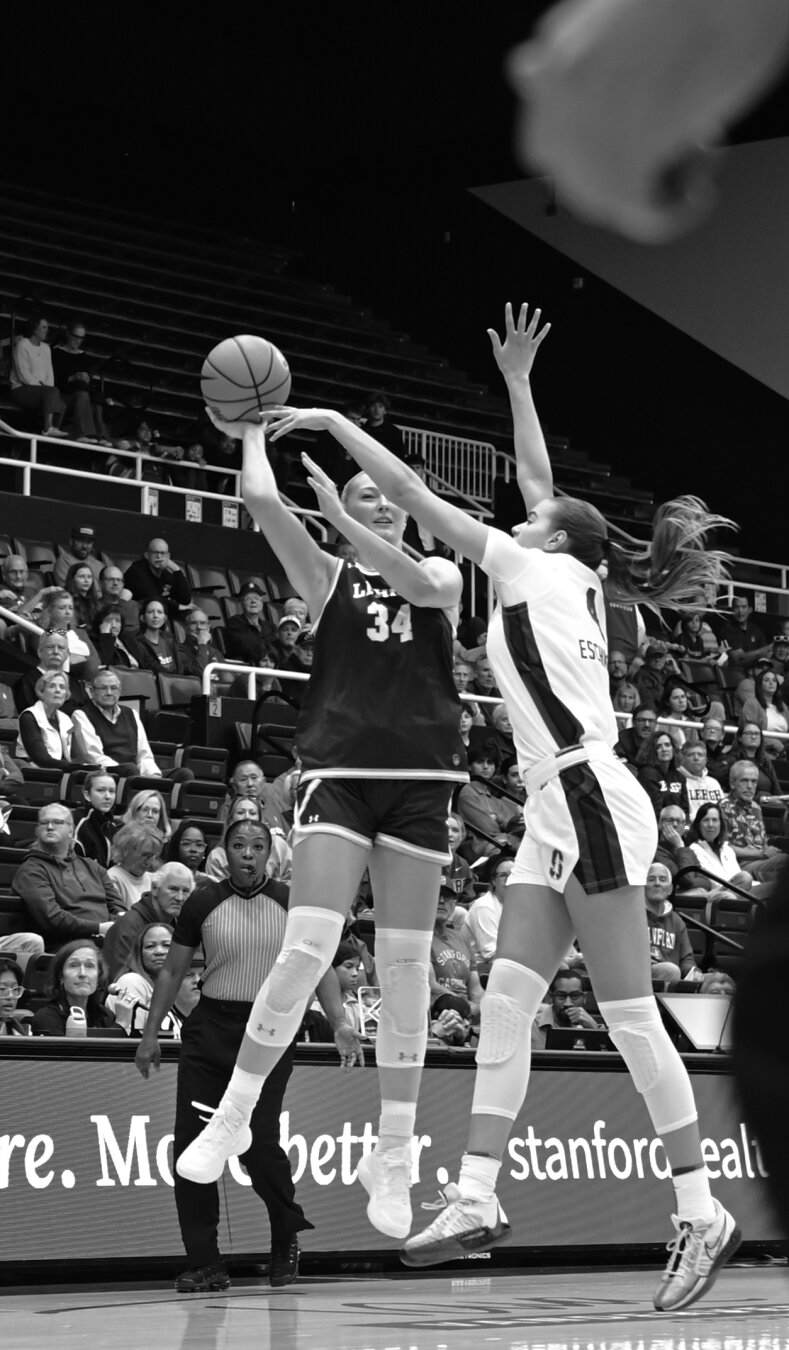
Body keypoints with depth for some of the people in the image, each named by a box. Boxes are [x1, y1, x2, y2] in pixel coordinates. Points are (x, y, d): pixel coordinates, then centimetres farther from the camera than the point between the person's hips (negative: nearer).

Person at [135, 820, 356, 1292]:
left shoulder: (292, 903, 1)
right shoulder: (203, 903, 4)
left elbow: (321, 967, 4)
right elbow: (173, 971, 12)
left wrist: (339, 1022, -9)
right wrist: (151, 1034, 9)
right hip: (210, 1027, 2)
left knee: (258, 1140, -13)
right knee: (191, 1142, -5)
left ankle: (288, 1232, 16)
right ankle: (204, 1264, 5)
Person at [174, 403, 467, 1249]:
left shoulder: (440, 573, 13)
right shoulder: (327, 577, 10)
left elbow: (420, 584, -13)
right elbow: (260, 500, -3)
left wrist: (338, 514, -15)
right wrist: (253, 433, 11)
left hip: (420, 782, 1)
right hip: (338, 775, -1)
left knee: (405, 968, 2)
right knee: (309, 947, -16)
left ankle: (393, 1155, 11)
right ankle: (232, 1117, 0)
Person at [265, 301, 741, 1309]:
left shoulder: (539, 571, 0)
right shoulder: (575, 580, 18)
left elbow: (410, 494, 1)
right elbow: (540, 483, 34)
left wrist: (330, 421, 9)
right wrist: (515, 383, 36)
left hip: (590, 800, -9)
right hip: (560, 814, 9)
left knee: (629, 1016, -8)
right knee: (506, 1000, 3)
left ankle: (701, 1216, -3)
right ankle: (476, 1200, 2)